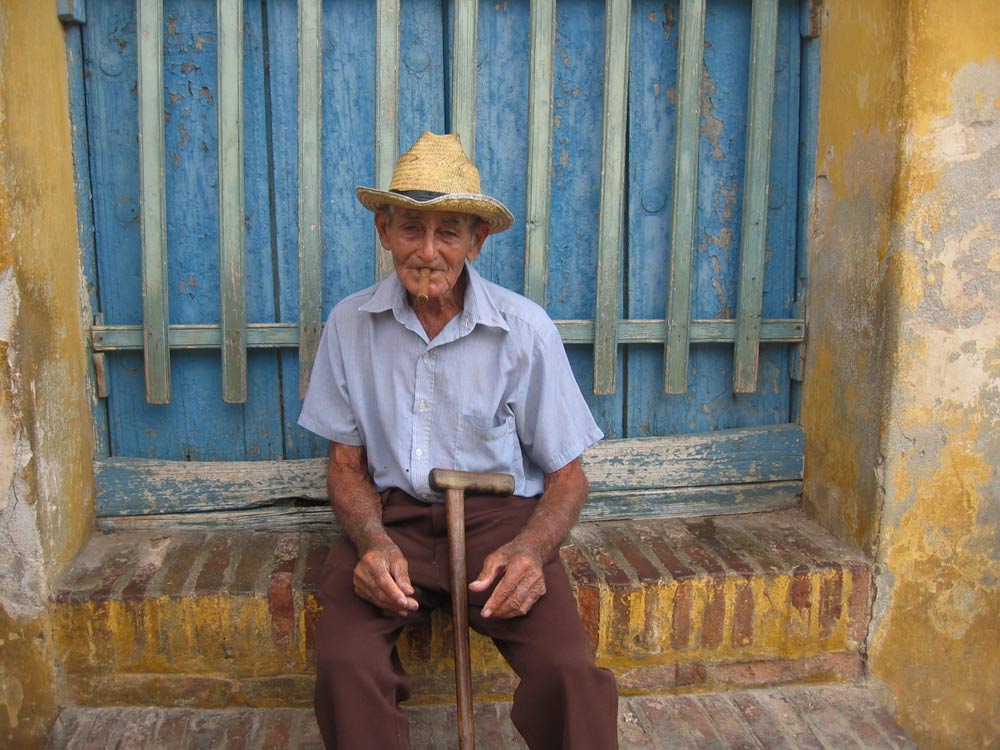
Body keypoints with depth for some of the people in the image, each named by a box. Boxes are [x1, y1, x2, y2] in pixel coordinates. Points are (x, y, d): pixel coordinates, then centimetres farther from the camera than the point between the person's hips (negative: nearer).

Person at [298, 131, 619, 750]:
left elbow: (567, 474, 1)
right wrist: (372, 541, -13)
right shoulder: (351, 324, 0)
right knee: (344, 663, -27)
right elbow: (346, 462, 8)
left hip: (499, 514, -1)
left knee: (571, 673, -26)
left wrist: (529, 549, -19)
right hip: (392, 516, 2)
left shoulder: (525, 329, -6)